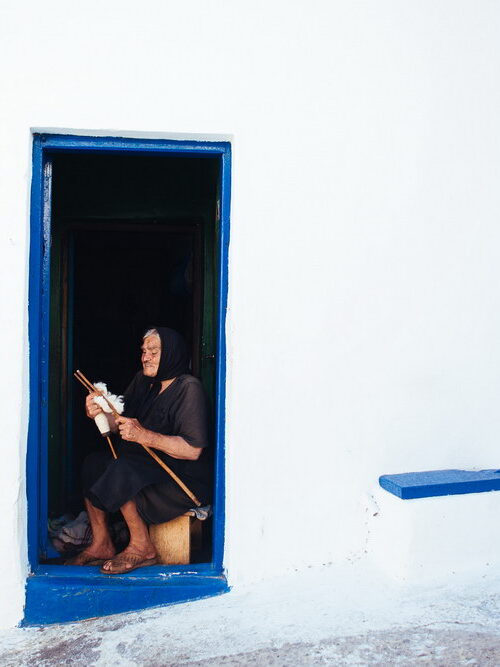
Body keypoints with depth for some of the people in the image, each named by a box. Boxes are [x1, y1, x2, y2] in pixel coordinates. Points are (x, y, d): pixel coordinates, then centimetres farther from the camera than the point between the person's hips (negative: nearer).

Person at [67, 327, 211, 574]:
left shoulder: (188, 388, -16)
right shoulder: (142, 381, 8)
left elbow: (193, 450, -23)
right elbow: (119, 423, 7)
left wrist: (144, 436, -30)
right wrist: (98, 413, -15)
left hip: (183, 482, -8)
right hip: (146, 467, 8)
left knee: (120, 471, -26)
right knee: (94, 463, -3)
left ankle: (142, 547, -10)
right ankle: (101, 544, 1)